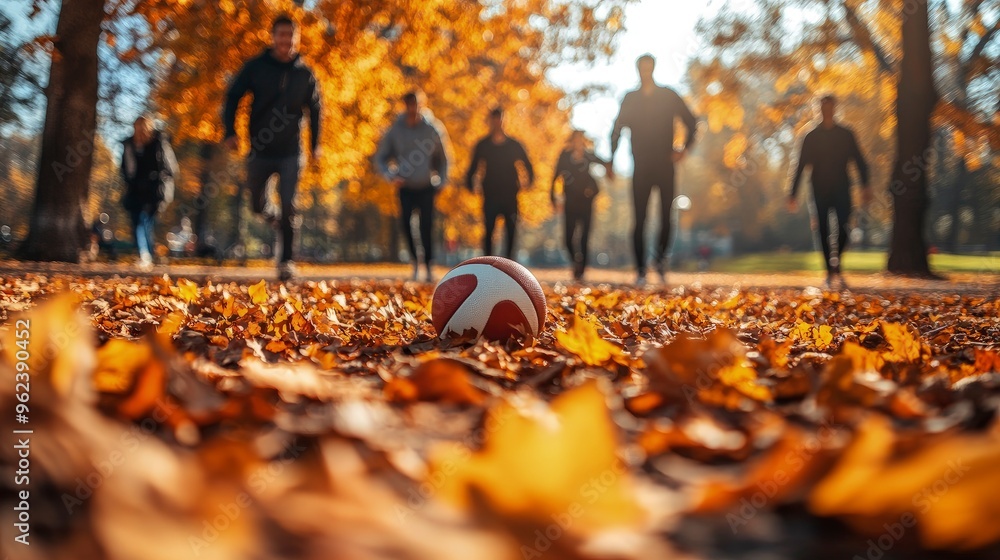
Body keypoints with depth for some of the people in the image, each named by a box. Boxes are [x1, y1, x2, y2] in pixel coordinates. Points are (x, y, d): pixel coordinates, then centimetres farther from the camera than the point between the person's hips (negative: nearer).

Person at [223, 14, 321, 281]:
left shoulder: (304, 74, 1)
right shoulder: (256, 67, -3)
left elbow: (315, 109, 12)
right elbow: (233, 96, 2)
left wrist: (315, 144, 8)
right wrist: (230, 132, -9)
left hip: (290, 153, -1)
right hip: (260, 150, 1)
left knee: (288, 208, -8)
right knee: (257, 204, 12)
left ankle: (286, 261, -1)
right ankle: (270, 214, 48)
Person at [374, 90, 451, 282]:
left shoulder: (433, 129, -4)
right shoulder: (395, 130, -4)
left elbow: (442, 158, 8)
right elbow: (381, 156, 6)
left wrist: (440, 181, 0)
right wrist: (391, 176, -10)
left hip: (426, 188, -1)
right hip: (405, 187, 1)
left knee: (426, 228, -6)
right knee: (406, 225, -4)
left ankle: (428, 266, 4)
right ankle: (414, 259, 18)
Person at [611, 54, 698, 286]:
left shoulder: (669, 96, 6)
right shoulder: (630, 99, 9)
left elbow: (691, 123, 10)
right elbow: (617, 130, 12)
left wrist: (684, 149, -3)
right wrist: (611, 160, 4)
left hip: (665, 167, 0)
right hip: (641, 168, 0)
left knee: (666, 217, -5)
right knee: (640, 221, -4)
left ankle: (661, 256, 22)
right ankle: (641, 271, 0)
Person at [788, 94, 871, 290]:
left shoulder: (845, 134, 9)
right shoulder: (811, 137, 9)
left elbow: (859, 161, 5)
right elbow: (801, 166, 8)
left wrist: (865, 186, -8)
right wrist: (793, 193, 3)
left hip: (841, 188, -1)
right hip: (820, 190, 1)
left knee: (842, 228, -15)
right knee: (823, 231, -2)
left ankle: (836, 268, 3)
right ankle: (831, 273, 5)